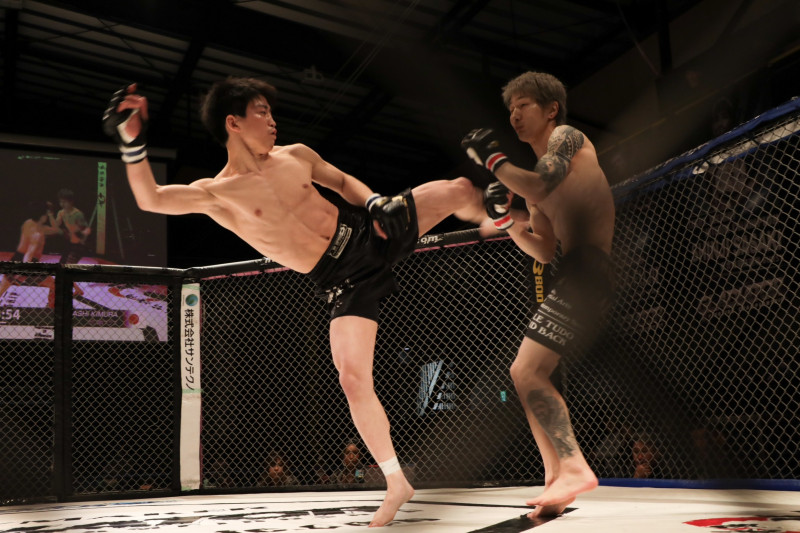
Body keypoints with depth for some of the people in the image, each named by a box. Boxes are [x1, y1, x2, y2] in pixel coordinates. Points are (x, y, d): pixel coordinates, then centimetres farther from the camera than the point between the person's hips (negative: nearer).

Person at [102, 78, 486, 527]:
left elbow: (342, 180, 18)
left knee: (459, 190, -3)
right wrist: (133, 143, -32)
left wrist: (375, 202, 0)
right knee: (353, 380, -15)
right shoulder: (217, 193, -9)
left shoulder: (296, 155, 4)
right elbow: (150, 199, -21)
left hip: (368, 233, 4)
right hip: (343, 281, -4)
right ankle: (396, 482, 3)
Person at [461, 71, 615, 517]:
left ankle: (573, 466, -17)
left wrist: (493, 158, -5)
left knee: (526, 372, -16)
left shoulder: (567, 137, 3)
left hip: (590, 267, -10)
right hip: (577, 276, 10)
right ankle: (557, 479, 12)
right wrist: (507, 220, 9)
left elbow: (540, 186, -19)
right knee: (531, 376, 10)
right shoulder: (537, 176, 26)